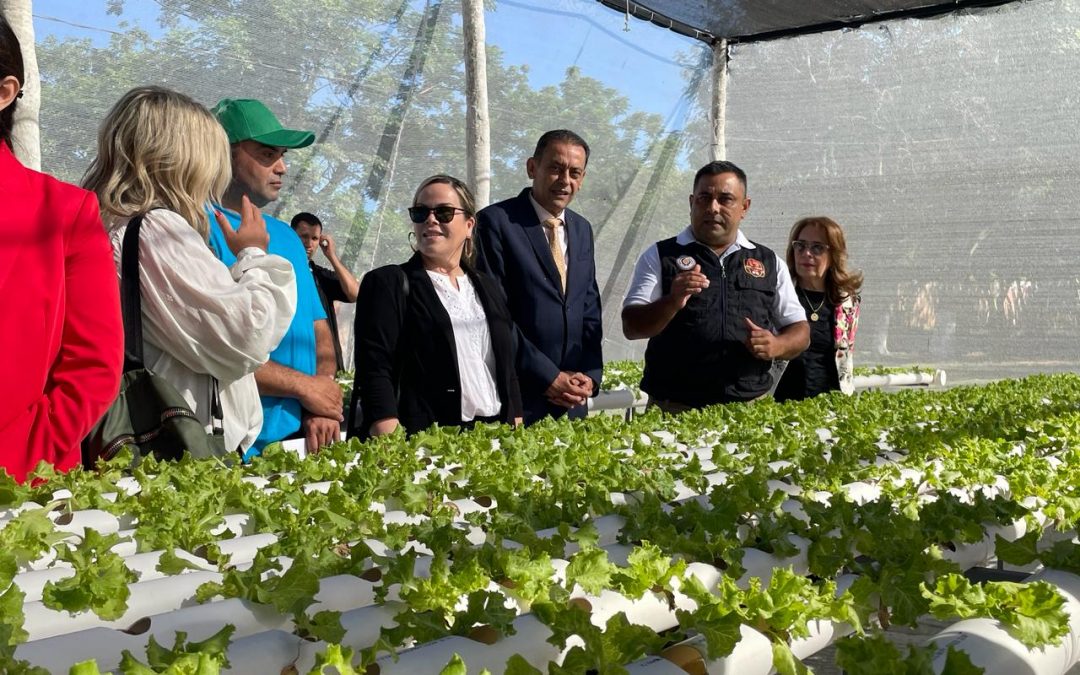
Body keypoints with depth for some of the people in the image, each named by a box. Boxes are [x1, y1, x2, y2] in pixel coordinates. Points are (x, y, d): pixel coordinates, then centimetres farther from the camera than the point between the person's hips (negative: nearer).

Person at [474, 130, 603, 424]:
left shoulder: (582, 229, 13)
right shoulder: (496, 221, -7)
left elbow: (589, 310, 15)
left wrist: (591, 375, 0)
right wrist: (548, 376, -14)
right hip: (517, 395, -6)